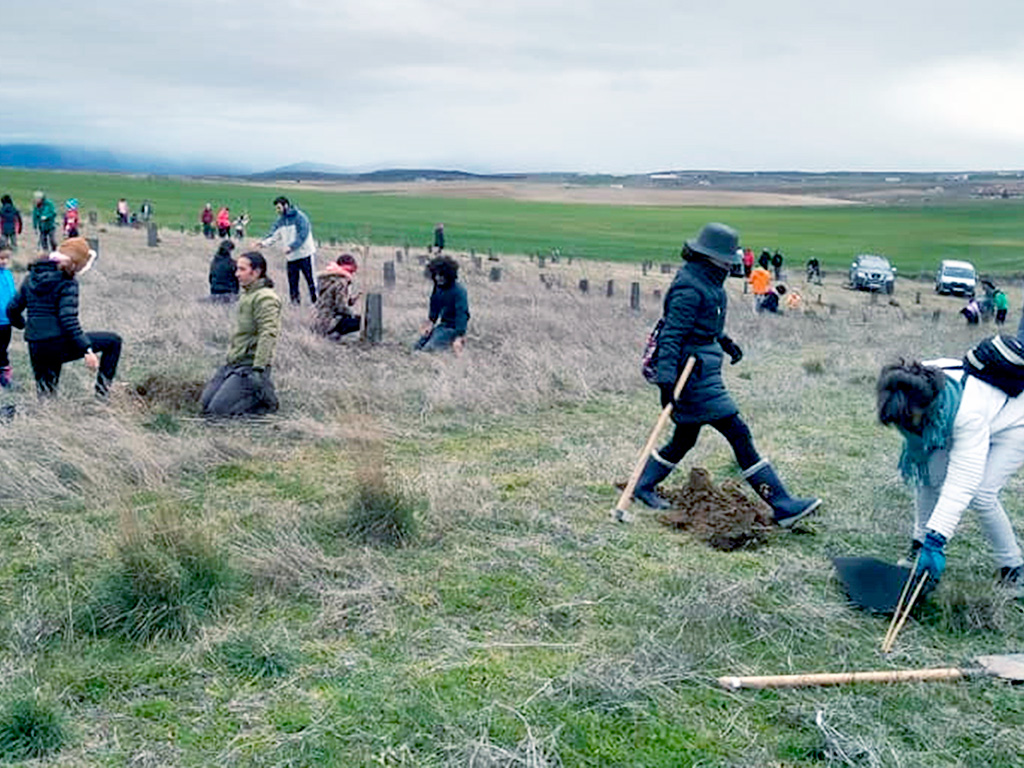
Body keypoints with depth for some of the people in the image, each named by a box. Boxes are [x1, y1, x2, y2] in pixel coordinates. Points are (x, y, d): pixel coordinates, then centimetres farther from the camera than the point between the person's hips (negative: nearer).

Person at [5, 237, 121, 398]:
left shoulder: (32, 277, 11)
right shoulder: (67, 282, -9)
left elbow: (12, 309, 17)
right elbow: (68, 319, -20)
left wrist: (22, 324, 39)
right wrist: (87, 350, -23)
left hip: (36, 349, 7)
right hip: (60, 346, -7)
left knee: (44, 391, 23)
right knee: (113, 341, 6)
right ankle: (102, 389, 6)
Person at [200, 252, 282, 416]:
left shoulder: (265, 298, -16)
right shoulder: (247, 294, 15)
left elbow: (268, 335, -24)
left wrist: (258, 369, -29)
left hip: (250, 365, -10)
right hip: (233, 363, 10)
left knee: (217, 409, -15)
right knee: (205, 403, 9)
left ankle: (265, 398, 1)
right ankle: (257, 394, 15)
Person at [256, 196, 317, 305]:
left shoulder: (300, 217, -9)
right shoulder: (280, 221, 10)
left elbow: (303, 235, -18)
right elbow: (273, 235, 3)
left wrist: (291, 247, -29)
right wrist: (264, 242, -17)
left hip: (305, 255, -6)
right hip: (291, 258, 6)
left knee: (311, 280, -4)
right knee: (292, 283, 8)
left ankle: (316, 302, 2)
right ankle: (295, 304, 16)